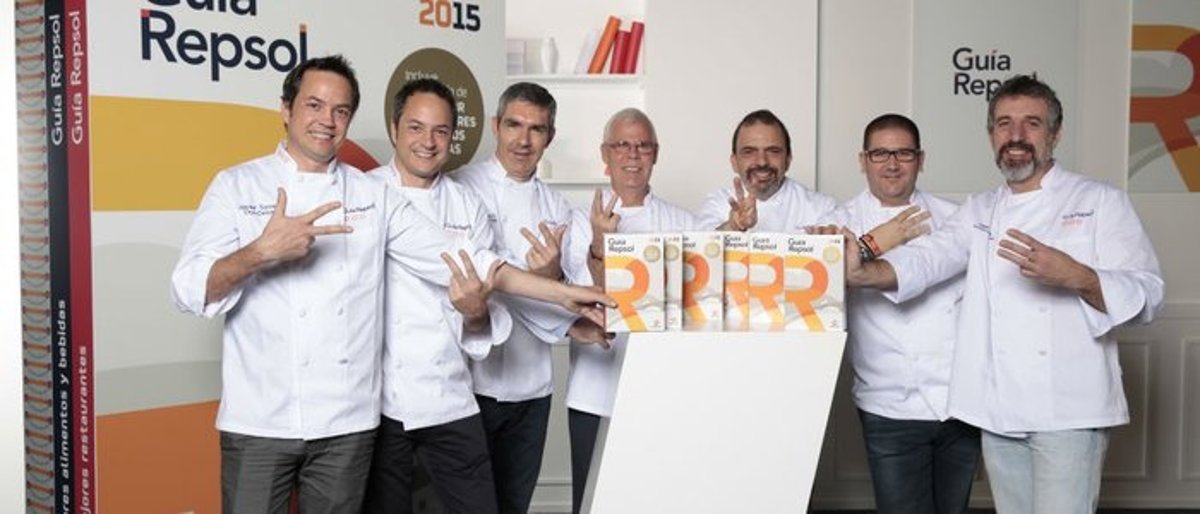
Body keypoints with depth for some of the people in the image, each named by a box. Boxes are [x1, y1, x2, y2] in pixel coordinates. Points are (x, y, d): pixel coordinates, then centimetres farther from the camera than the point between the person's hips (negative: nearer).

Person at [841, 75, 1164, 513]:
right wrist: (864, 272, -24)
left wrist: (1075, 277, -26)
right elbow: (928, 257, -3)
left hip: (1068, 410, -4)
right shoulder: (979, 211, 14)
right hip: (998, 412, 4)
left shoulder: (1100, 201, 1)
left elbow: (1147, 296, -6)